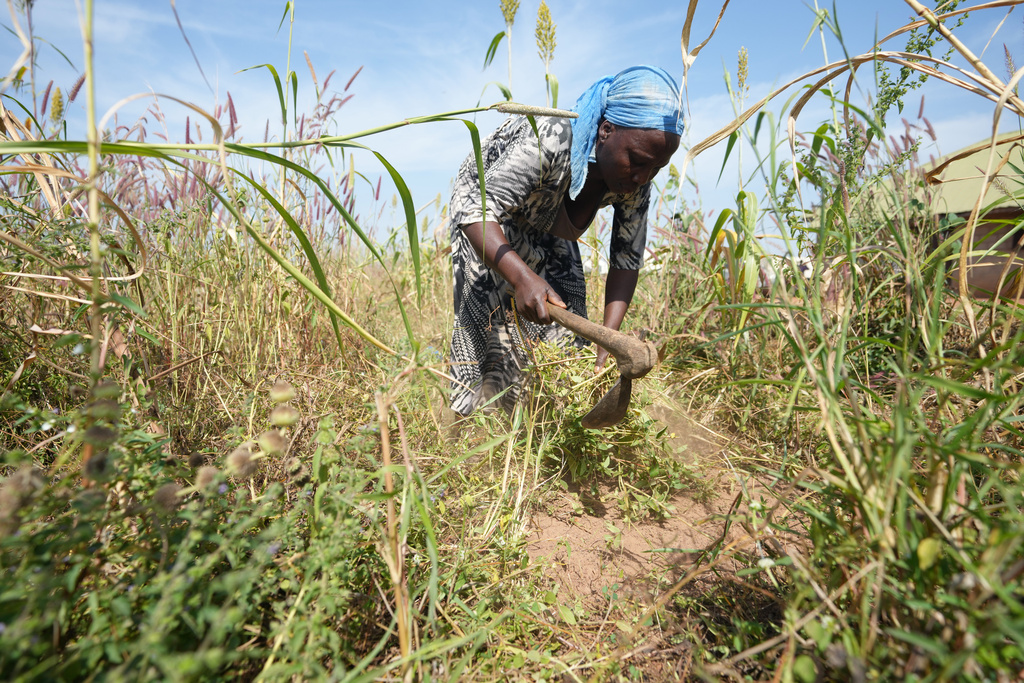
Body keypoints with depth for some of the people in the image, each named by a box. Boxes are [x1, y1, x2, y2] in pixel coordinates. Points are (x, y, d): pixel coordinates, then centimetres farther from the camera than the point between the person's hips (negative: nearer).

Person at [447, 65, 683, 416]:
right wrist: (523, 277, -57)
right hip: (486, 226, -5)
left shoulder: (635, 180, -19)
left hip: (546, 236, 6)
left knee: (564, 333, -1)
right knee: (500, 332, -13)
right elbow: (475, 211, -41)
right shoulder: (548, 140, -38)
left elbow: (626, 258, -15)